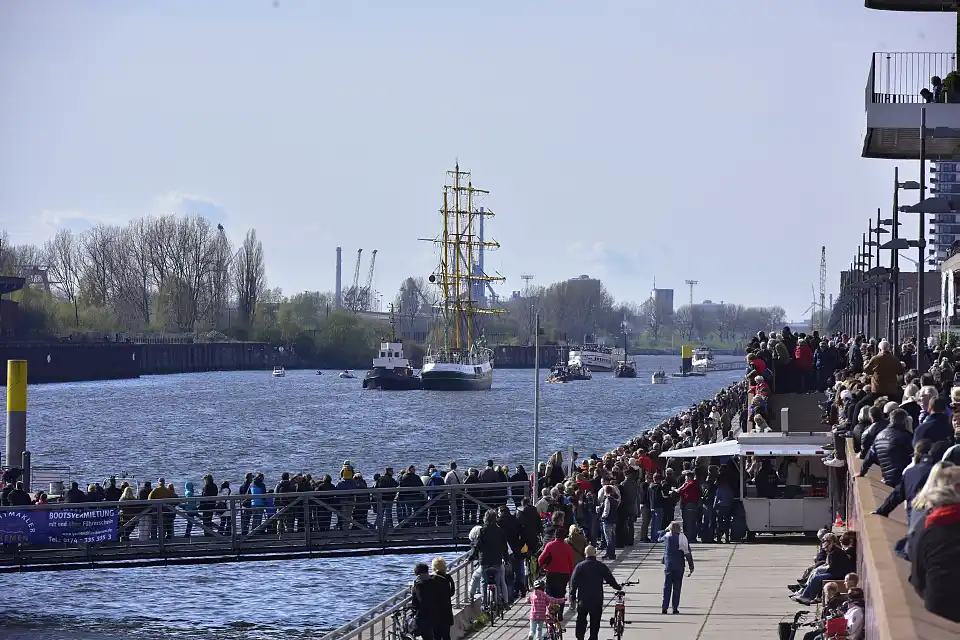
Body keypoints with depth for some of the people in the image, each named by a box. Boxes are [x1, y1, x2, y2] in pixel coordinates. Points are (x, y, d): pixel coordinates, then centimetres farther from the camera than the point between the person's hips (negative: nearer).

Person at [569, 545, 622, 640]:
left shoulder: (579, 566, -1)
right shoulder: (601, 566, -3)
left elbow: (573, 583, -1)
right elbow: (610, 580, 3)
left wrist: (572, 598, 4)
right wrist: (618, 587, 23)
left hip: (583, 599, 1)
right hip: (597, 599, -1)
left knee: (581, 620, 15)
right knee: (595, 622, 6)